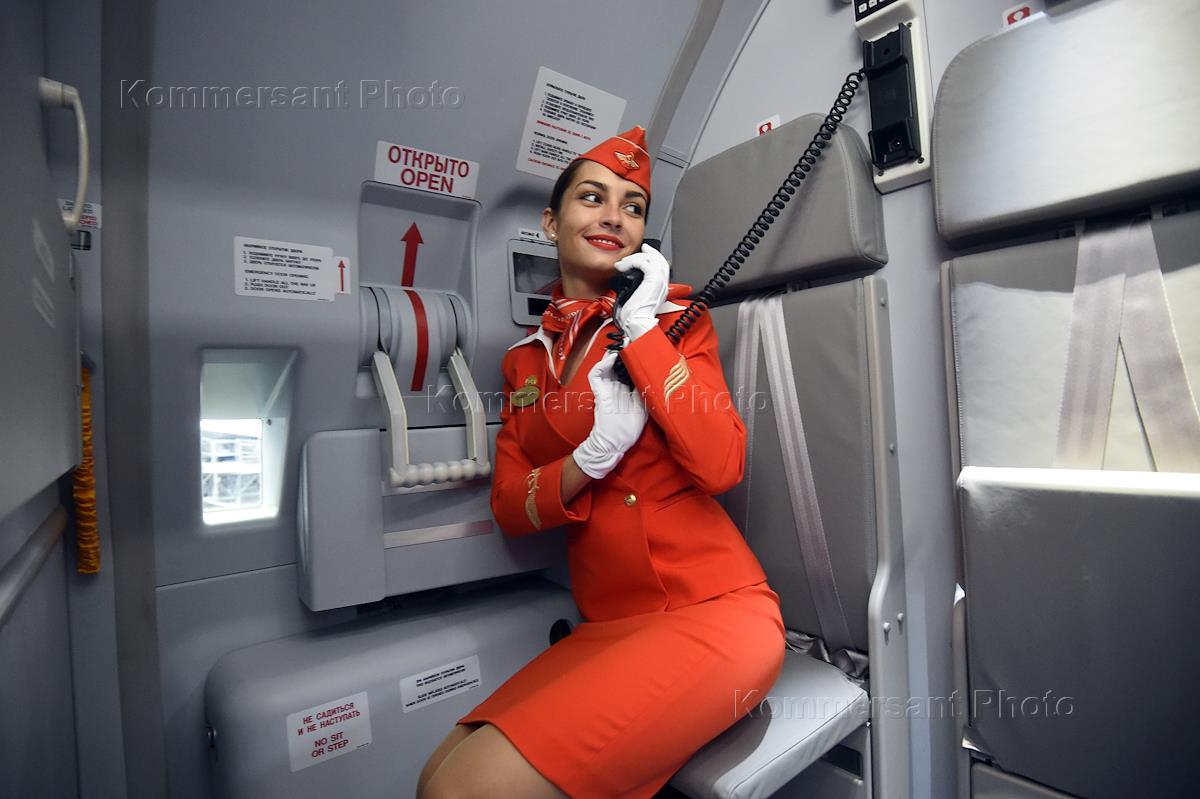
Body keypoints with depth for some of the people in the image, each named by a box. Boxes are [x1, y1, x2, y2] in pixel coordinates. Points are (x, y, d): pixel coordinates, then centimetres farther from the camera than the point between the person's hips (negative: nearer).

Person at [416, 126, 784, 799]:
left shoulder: (674, 318, 0)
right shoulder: (526, 358, 11)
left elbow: (721, 467, -15)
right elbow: (509, 507, 5)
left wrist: (642, 326, -14)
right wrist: (590, 456, -14)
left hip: (715, 611, -4)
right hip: (607, 627, 5)